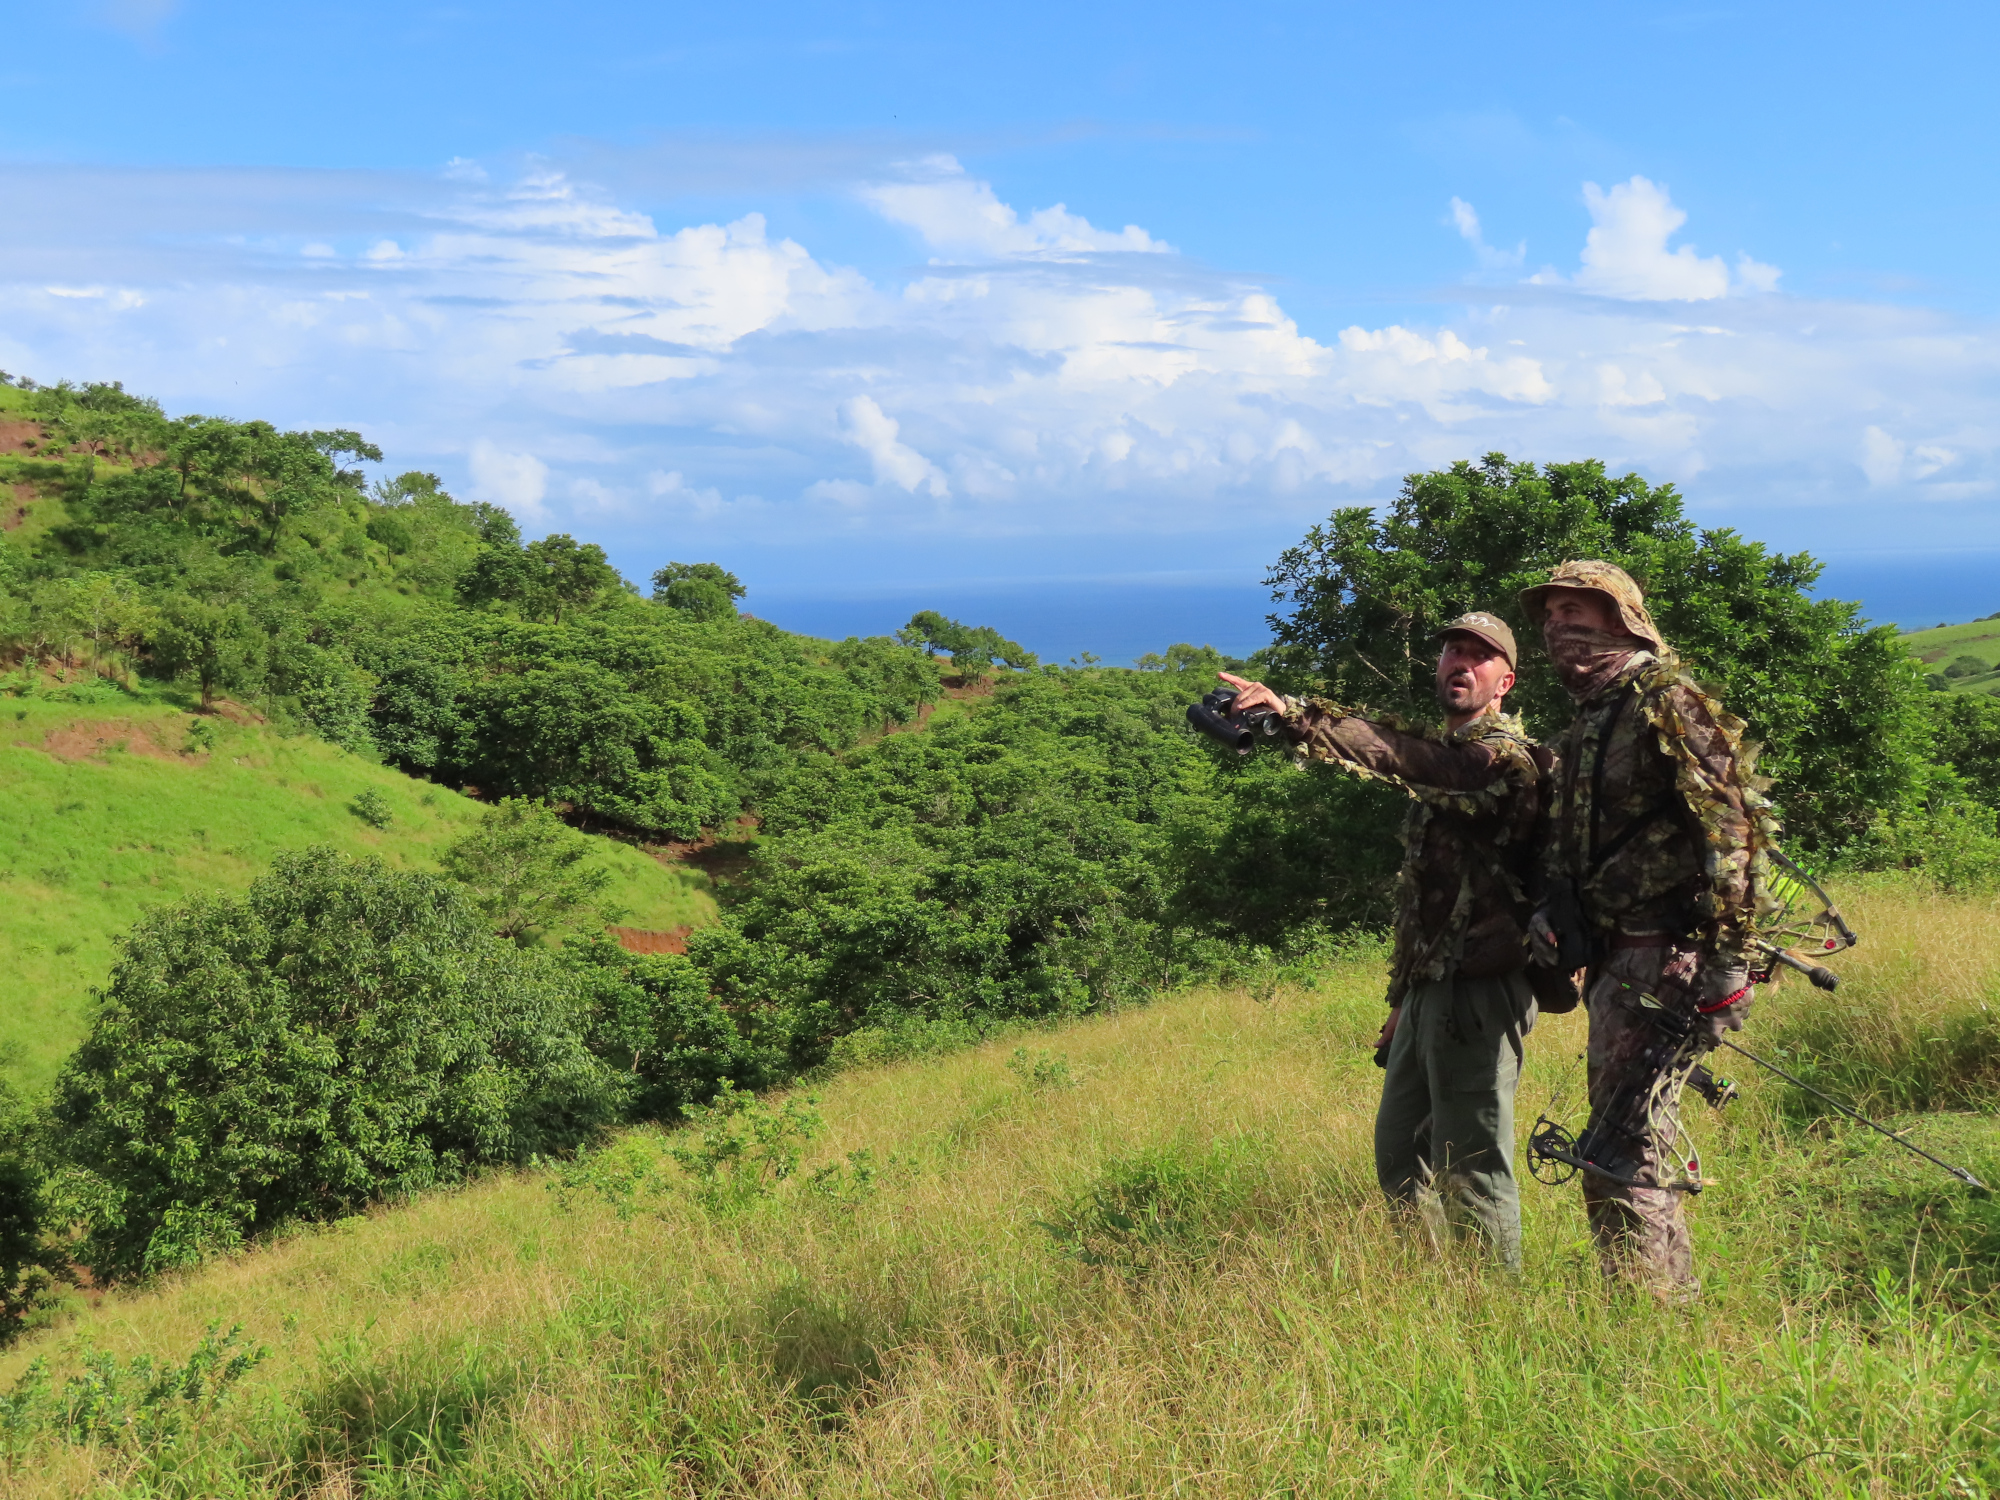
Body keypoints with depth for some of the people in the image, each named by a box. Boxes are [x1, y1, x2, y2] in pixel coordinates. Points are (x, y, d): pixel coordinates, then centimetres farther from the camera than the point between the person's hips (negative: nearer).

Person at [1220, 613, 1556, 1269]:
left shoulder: (1507, 757, -12)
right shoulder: (1446, 757, 19)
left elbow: (1407, 758, -32)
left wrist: (1294, 715, -41)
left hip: (1477, 994, -10)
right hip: (1427, 991, 10)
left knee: (1472, 1168, -4)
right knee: (1401, 1162, 17)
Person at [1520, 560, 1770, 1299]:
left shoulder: (1666, 701, -10)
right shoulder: (1587, 723, 19)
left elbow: (1732, 829, -17)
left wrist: (1724, 966, -21)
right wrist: (1552, 911, 6)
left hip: (1662, 966, -10)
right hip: (1613, 963, 10)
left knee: (1621, 1154, -12)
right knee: (1641, 1145, 16)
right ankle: (1675, 1306, 26)